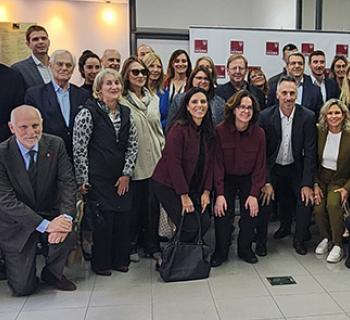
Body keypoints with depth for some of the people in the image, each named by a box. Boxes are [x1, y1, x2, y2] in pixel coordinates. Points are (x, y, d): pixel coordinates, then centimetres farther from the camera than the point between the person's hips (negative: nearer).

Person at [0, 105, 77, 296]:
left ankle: (52, 273, 4)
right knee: (23, 288, -4)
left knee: (67, 235, -30)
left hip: (50, 215, 2)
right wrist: (45, 225, -30)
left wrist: (66, 217, -28)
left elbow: (67, 182, -10)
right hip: (17, 224, -2)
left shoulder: (55, 145, -8)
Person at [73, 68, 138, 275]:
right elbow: (79, 149, -8)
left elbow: (133, 145, 9)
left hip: (122, 179, 5)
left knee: (124, 218, 6)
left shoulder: (126, 113, 8)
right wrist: (83, 180, -8)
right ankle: (101, 264, 20)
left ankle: (120, 259, 26)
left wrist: (127, 174, 1)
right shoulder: (88, 112, -8)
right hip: (98, 178, -5)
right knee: (103, 219, -1)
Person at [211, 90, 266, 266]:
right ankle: (221, 252, 7)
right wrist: (219, 194, -20)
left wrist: (254, 194, -13)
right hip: (225, 178, -1)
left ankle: (245, 249, 14)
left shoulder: (259, 133, -12)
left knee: (251, 212, -11)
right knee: (222, 212, -14)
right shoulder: (220, 130, -18)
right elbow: (217, 164, -15)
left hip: (248, 179, 2)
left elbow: (260, 166, -7)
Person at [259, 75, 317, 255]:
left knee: (306, 197, -14)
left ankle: (299, 239, 9)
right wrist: (266, 182, -17)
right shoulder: (266, 116, -16)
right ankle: (285, 225, 42)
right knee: (282, 198, 9)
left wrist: (307, 184, -17)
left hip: (296, 168, 0)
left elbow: (310, 152, -13)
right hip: (273, 168, 1)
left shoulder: (307, 117, -16)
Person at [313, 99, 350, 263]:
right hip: (321, 177, 2)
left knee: (333, 204, -30)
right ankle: (325, 237, 7)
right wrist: (315, 185, -6)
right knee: (318, 208, -23)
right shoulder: (319, 132, -3)